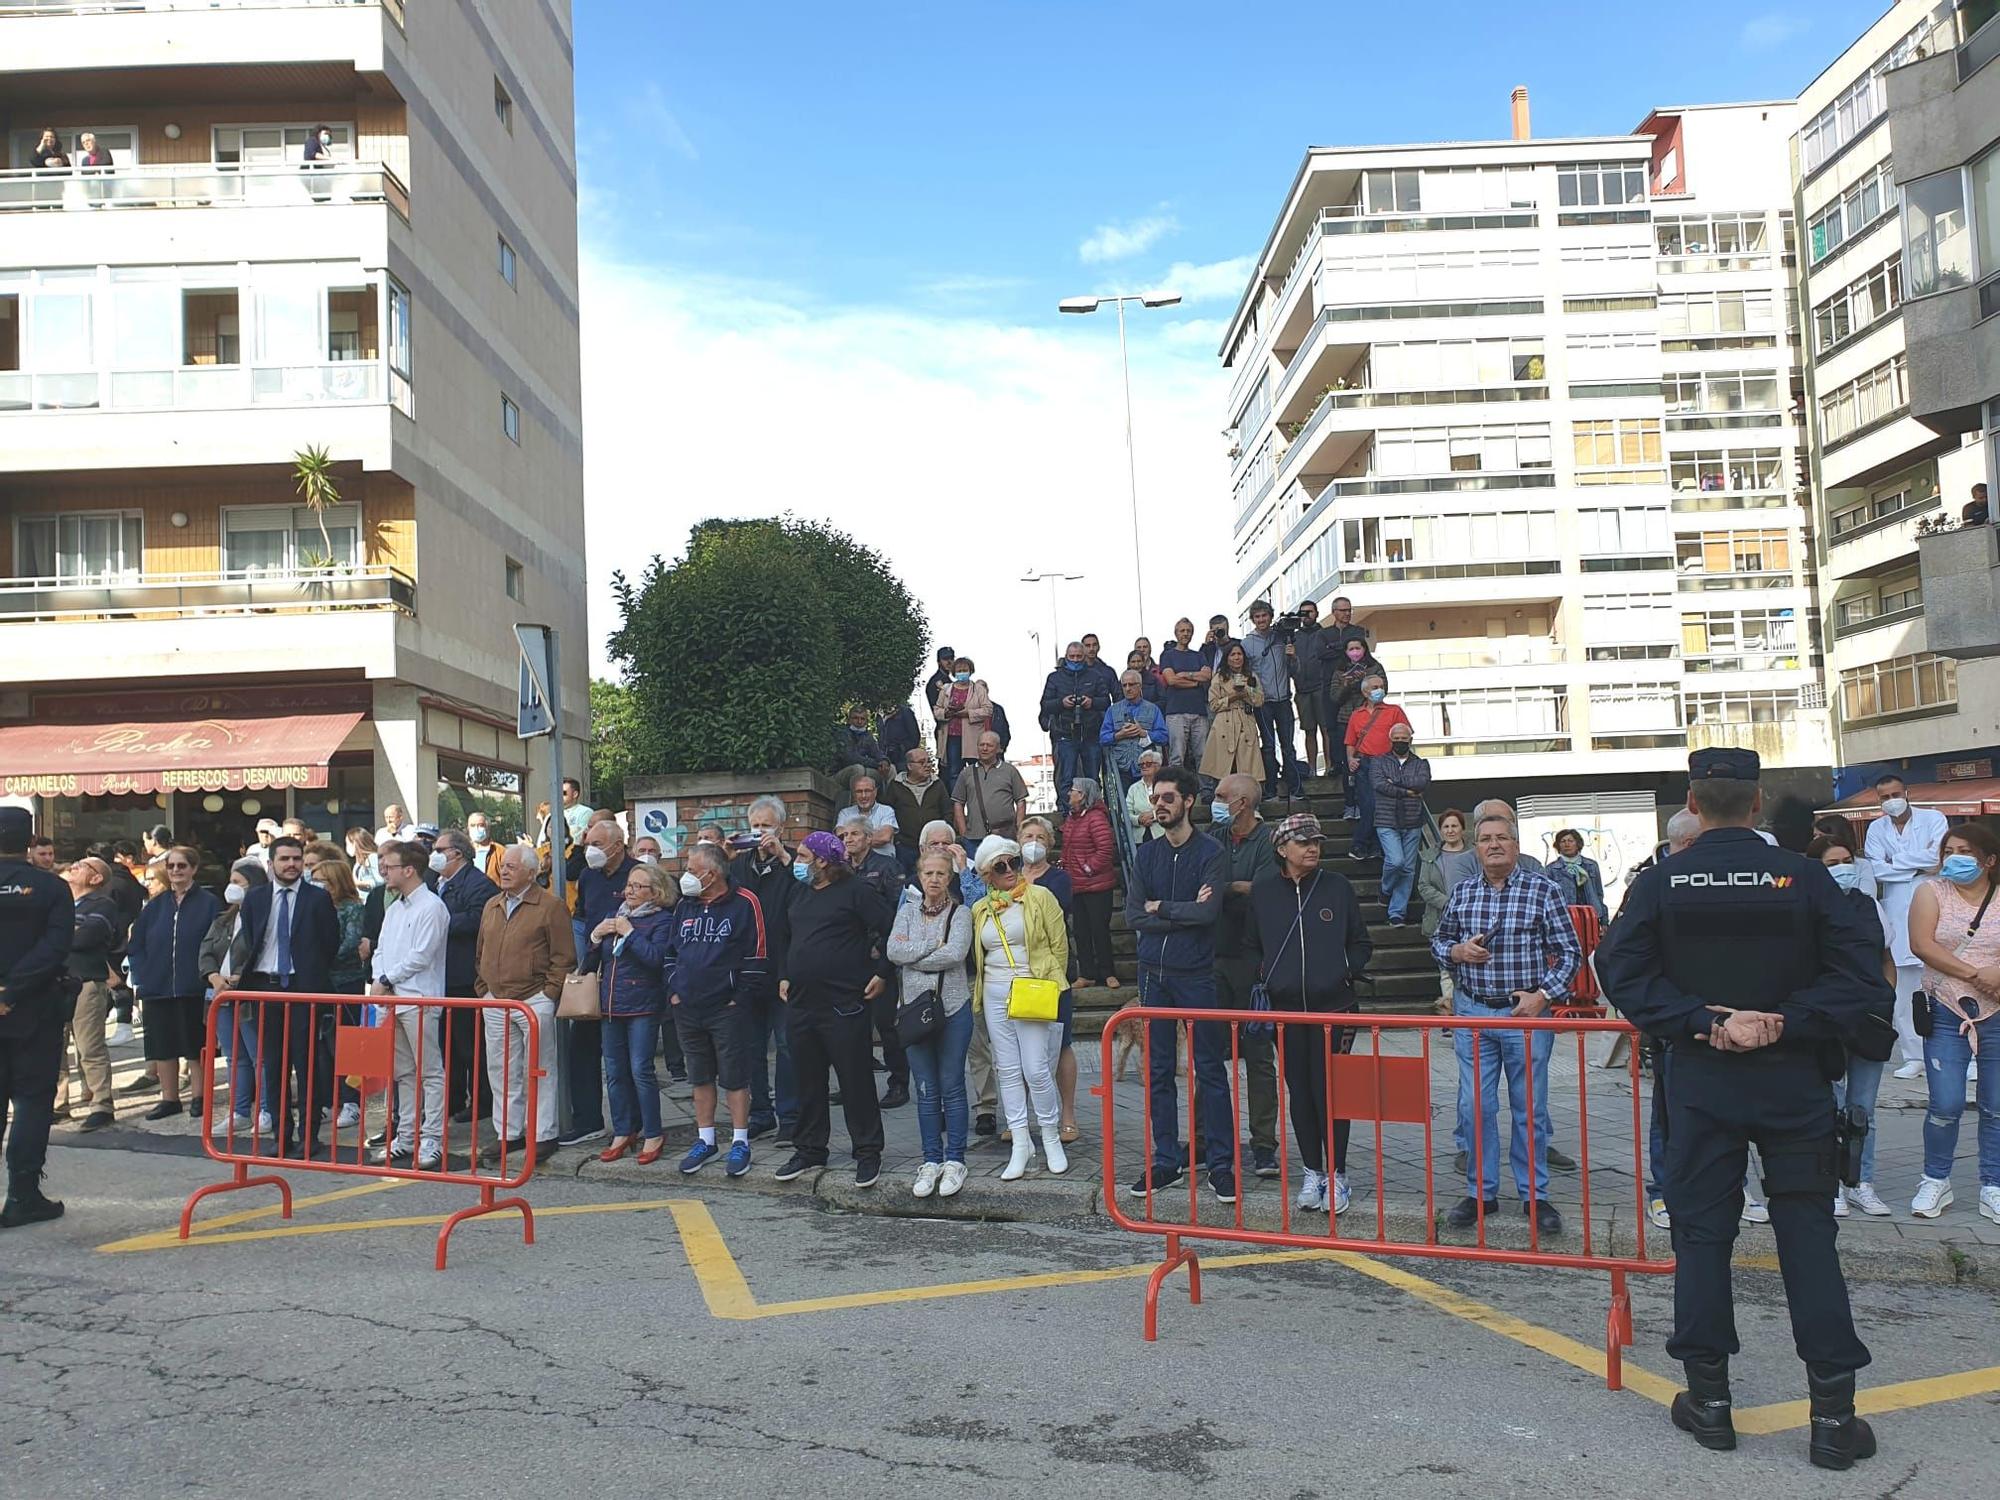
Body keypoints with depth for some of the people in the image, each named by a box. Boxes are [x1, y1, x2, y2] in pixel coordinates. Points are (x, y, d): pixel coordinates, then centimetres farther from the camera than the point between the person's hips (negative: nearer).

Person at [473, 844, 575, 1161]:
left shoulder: (549, 906, -6)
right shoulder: (492, 906, 14)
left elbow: (564, 957, -8)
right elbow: (481, 953, 21)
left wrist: (548, 993, -11)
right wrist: (483, 989, 13)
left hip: (534, 1002, -6)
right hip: (496, 1002, 6)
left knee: (539, 1071, 1)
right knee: (501, 1072, 11)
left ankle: (542, 1134, 9)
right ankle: (507, 1133, 20)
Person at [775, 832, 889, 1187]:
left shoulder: (856, 891, -9)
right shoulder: (800, 892, 14)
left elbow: (891, 931, -10)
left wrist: (882, 974, -11)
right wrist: (785, 976, 18)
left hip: (844, 1004, -7)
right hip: (801, 1002, 7)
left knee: (856, 1081, -1)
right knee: (807, 1081, 13)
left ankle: (868, 1153, 10)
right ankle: (809, 1150, 26)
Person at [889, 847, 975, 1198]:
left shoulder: (960, 913, 1)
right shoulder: (907, 911, 11)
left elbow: (955, 954, -16)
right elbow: (894, 951, -5)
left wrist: (912, 955, -9)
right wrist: (933, 946, -12)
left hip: (953, 1007, -3)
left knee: (951, 1086, 1)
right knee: (926, 1089, 6)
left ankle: (954, 1161, 9)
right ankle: (931, 1161, 14)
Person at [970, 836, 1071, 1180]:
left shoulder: (1040, 897, -3)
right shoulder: (980, 910, 10)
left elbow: (1060, 946, -2)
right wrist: (981, 991, 13)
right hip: (995, 996, 5)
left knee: (1036, 1071, -7)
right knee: (1008, 1071, 6)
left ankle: (1052, 1138, 12)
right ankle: (1021, 1144, 13)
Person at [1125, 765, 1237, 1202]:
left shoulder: (1211, 853, -4)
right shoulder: (1146, 854, 8)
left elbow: (1208, 911, -18)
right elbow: (1133, 916, -1)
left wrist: (1160, 908, -6)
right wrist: (1185, 912, -10)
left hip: (1197, 974, -4)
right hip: (1153, 972, 4)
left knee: (1211, 1070, 1)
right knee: (1158, 1071, 8)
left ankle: (1222, 1164, 8)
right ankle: (1166, 1161, 17)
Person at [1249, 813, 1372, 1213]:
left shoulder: (1337, 887, 1)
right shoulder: (1263, 890, 5)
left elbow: (1361, 943, 7)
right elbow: (1251, 945, 14)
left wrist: (1346, 971, -8)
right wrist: (1264, 975, -1)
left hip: (1333, 1007, -2)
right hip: (1286, 1008, 2)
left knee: (1331, 1091, -1)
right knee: (1299, 1093, 9)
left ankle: (1337, 1175, 11)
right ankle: (1312, 1172, 21)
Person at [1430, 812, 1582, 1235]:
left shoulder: (1542, 890, -3)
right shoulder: (1462, 893, 7)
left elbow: (1570, 952, -3)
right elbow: (1438, 941, 17)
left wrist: (1543, 995, -14)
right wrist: (1456, 951, -6)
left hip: (1527, 1012, -3)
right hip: (1472, 1011, 3)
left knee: (1529, 1108, 6)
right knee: (1475, 1107, 5)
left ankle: (1534, 1195, 18)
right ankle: (1481, 1192, 17)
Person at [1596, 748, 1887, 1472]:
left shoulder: (1659, 882, -5)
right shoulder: (1802, 876, -5)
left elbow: (1622, 970, -11)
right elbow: (1861, 971, -9)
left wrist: (1704, 1023, -12)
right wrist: (1784, 1024, -11)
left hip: (1701, 1083, 0)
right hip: (1794, 1082, 0)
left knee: (1701, 1233, 8)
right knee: (1808, 1235, 7)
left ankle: (1709, 1399, 16)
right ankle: (1834, 1413, 10)